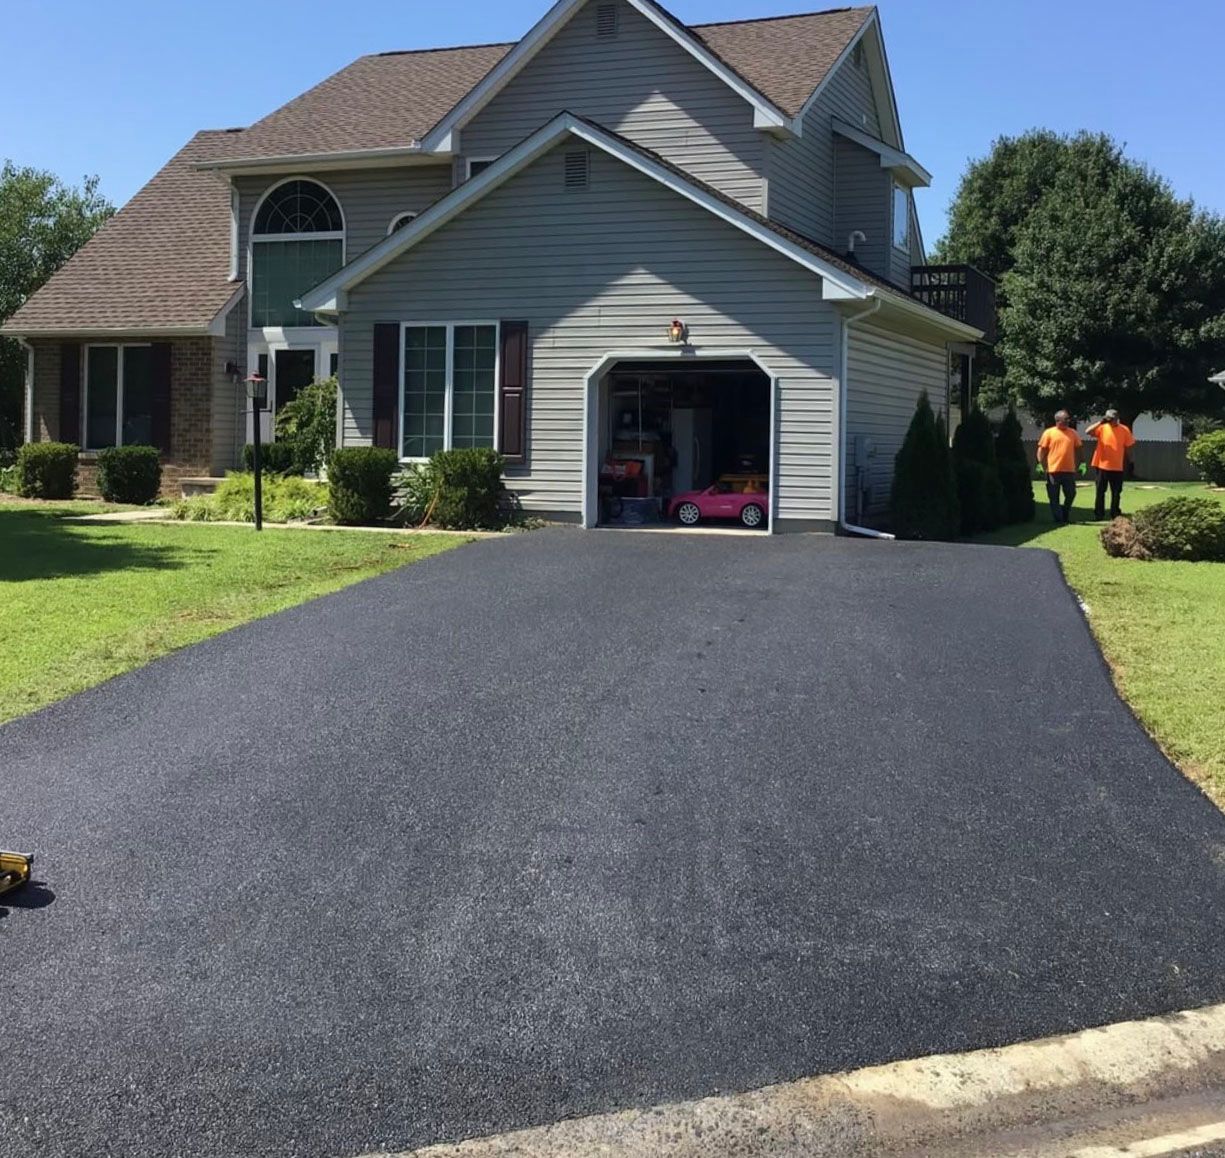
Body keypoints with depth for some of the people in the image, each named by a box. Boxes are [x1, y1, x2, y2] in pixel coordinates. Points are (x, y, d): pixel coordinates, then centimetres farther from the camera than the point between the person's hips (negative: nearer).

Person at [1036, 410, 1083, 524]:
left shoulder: (1073, 433, 9)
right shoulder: (1049, 433, 0)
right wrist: (1044, 468, -7)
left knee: (1071, 494, 4)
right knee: (1054, 497, 2)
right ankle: (1058, 519, 11)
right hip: (1053, 471, -3)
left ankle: (1065, 517, 22)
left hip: (1069, 470, 3)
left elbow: (1078, 449, 14)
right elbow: (1041, 451, -1)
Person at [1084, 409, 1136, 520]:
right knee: (1100, 491, 4)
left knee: (1116, 492, 6)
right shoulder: (1102, 428, -2)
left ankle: (1115, 514, 14)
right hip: (1102, 465, 0)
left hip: (1117, 467, 0)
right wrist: (1100, 422, -20)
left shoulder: (1124, 430, -1)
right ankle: (1098, 514, 10)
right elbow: (1088, 432, -15)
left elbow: (1128, 447, 5)